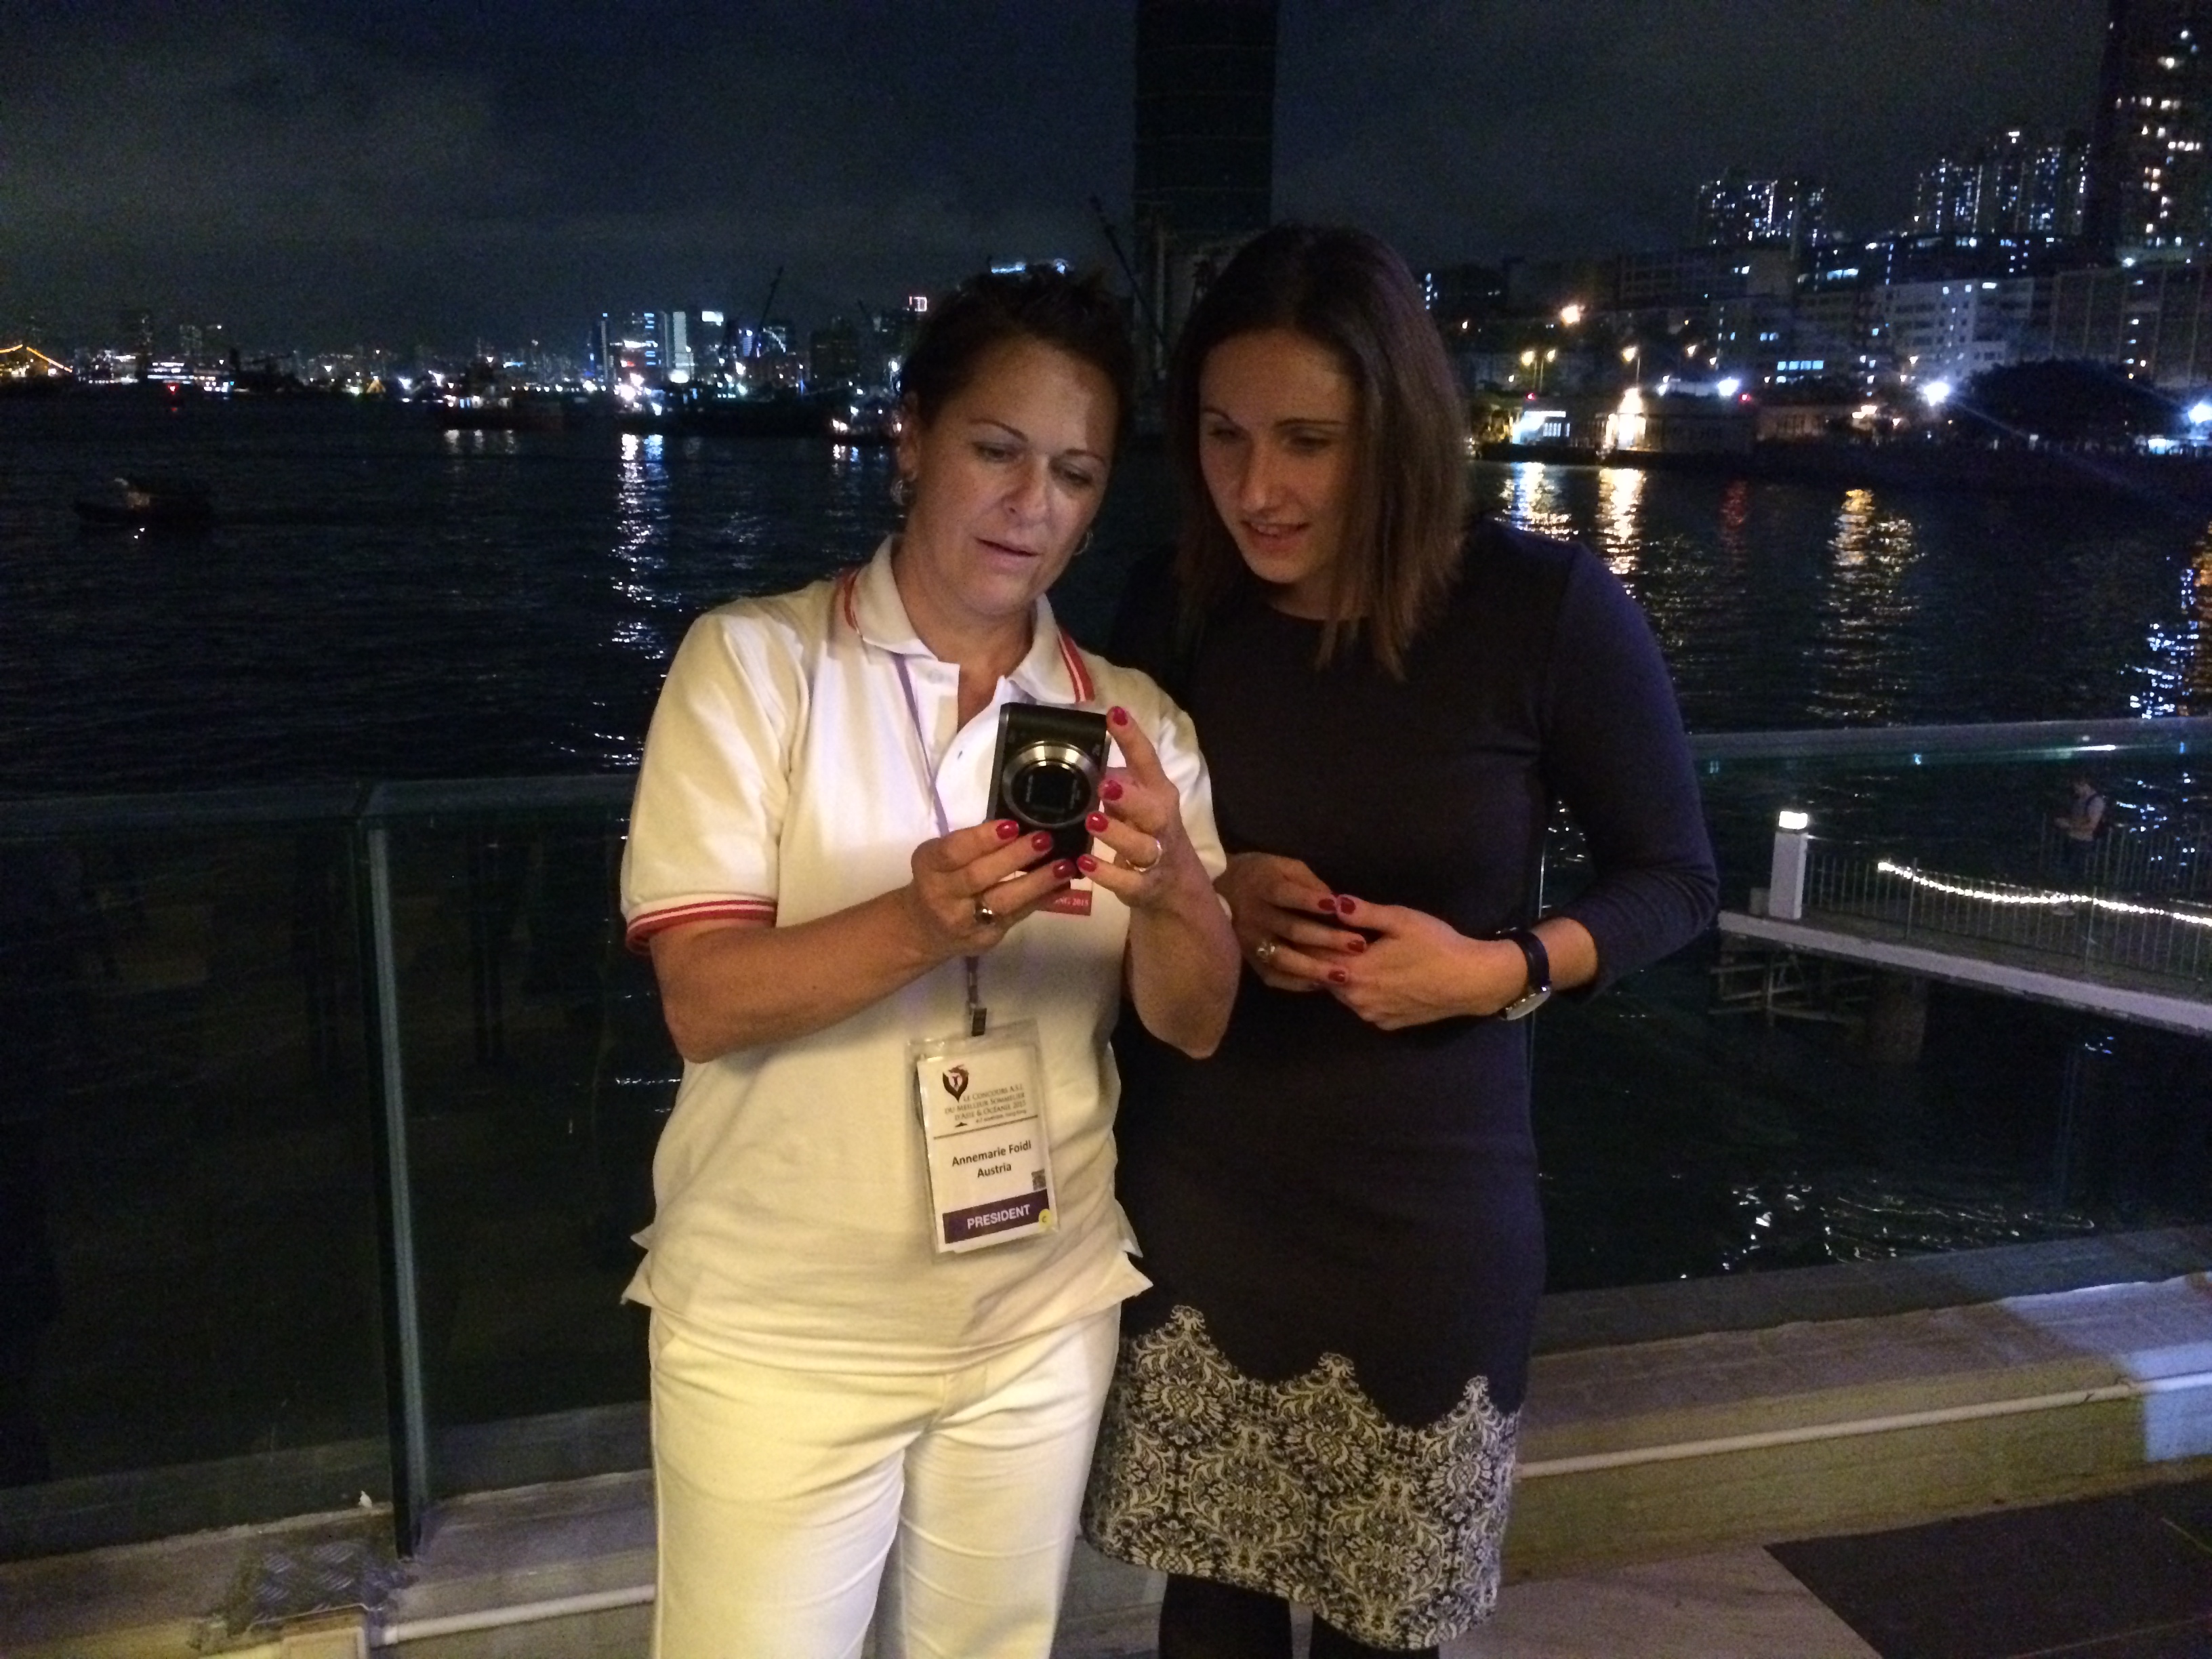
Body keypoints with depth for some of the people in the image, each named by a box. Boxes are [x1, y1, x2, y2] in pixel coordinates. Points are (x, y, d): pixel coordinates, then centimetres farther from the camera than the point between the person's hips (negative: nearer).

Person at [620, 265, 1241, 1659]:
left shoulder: (1133, 715, 1)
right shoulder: (754, 661, -9)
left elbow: (1198, 1023, -4)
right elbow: (704, 1004, -16)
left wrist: (1169, 888, -26)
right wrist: (919, 923, -34)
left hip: (1043, 1319, 4)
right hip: (784, 1329, -3)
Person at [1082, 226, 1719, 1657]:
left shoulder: (1544, 609, -14)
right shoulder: (1170, 622, -5)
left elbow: (1675, 880, -3)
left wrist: (1503, 970, -20)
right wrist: (1201, 898, -13)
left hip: (1427, 1213, -2)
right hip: (1195, 1199, 2)